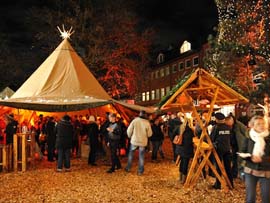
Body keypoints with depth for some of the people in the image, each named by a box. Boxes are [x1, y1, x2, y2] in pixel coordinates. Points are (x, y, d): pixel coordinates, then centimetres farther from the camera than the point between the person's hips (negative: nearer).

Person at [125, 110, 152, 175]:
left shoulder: (134, 120, -13)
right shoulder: (147, 123, -12)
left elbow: (129, 130, -7)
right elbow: (149, 134, -4)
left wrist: (130, 136, 13)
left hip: (134, 140, 0)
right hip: (143, 141, 0)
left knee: (131, 154, 19)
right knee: (141, 156, 11)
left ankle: (128, 168, 26)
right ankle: (140, 171, 15)